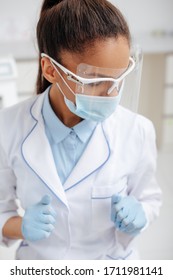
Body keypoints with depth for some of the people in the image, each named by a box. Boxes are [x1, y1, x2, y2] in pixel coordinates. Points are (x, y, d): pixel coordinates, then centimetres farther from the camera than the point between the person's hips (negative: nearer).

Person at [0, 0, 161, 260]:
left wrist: (137, 215, -23)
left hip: (112, 264, 0)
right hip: (38, 263, 0)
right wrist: (22, 226, -28)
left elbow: (149, 198, -3)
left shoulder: (138, 131, -20)